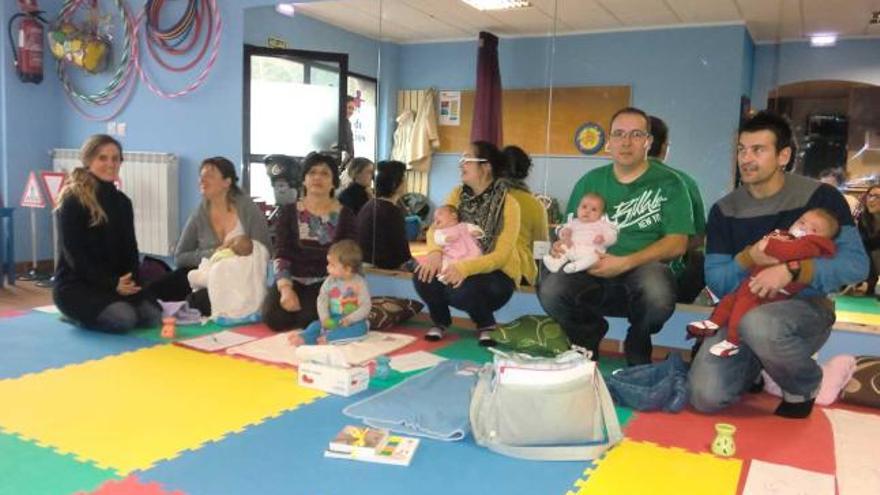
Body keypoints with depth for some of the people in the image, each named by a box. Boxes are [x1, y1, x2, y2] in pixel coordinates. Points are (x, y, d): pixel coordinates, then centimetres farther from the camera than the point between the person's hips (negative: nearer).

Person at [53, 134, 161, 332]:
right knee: (124, 318, -30)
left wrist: (130, 281, -10)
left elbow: (130, 248, 10)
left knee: (152, 315, -17)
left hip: (118, 282, 6)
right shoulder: (72, 201, -9)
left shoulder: (122, 201, 11)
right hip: (76, 283, -6)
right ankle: (77, 314, 1)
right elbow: (74, 254, -14)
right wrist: (112, 284, -21)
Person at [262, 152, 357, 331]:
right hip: (293, 280, 2)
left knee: (309, 319, -28)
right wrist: (285, 288, -20)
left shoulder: (345, 215, 2)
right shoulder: (288, 212, 4)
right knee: (274, 317, -23)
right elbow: (281, 255, -3)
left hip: (326, 282, -1)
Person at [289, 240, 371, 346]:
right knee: (317, 324, -18)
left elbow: (365, 307, -15)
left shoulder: (359, 283, -12)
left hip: (353, 321, -4)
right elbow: (322, 300, 0)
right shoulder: (330, 281, -1)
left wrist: (349, 319, -26)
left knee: (361, 328, -34)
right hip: (332, 319, 4)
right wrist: (325, 318, -16)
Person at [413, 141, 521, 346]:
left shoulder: (508, 204, -17)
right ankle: (440, 321, 7)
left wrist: (465, 268, -39)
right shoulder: (458, 194, 0)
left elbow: (501, 255, -23)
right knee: (424, 275, -23)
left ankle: (486, 324, -2)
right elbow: (436, 227, -6)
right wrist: (435, 252, -30)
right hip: (459, 267, 5)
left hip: (496, 274, -5)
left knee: (463, 289, -35)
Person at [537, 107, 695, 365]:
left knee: (657, 293, -37)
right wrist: (560, 246, -7)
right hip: (592, 274, 2)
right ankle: (589, 332, 8)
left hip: (644, 269, -2)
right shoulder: (590, 181, 15)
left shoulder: (668, 183, 5)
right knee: (550, 290, -28)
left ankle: (637, 345, 1)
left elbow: (677, 244, -5)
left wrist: (625, 263, -17)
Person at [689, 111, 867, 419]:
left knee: (758, 323, -40)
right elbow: (715, 281, -3)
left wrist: (792, 271, -28)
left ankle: (805, 385, -5)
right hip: (741, 311, 3)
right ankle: (758, 365, 18)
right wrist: (748, 259, -24)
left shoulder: (819, 196, -6)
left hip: (804, 309, -3)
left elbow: (856, 263, -13)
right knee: (706, 397, -18)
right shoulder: (724, 210, 2)